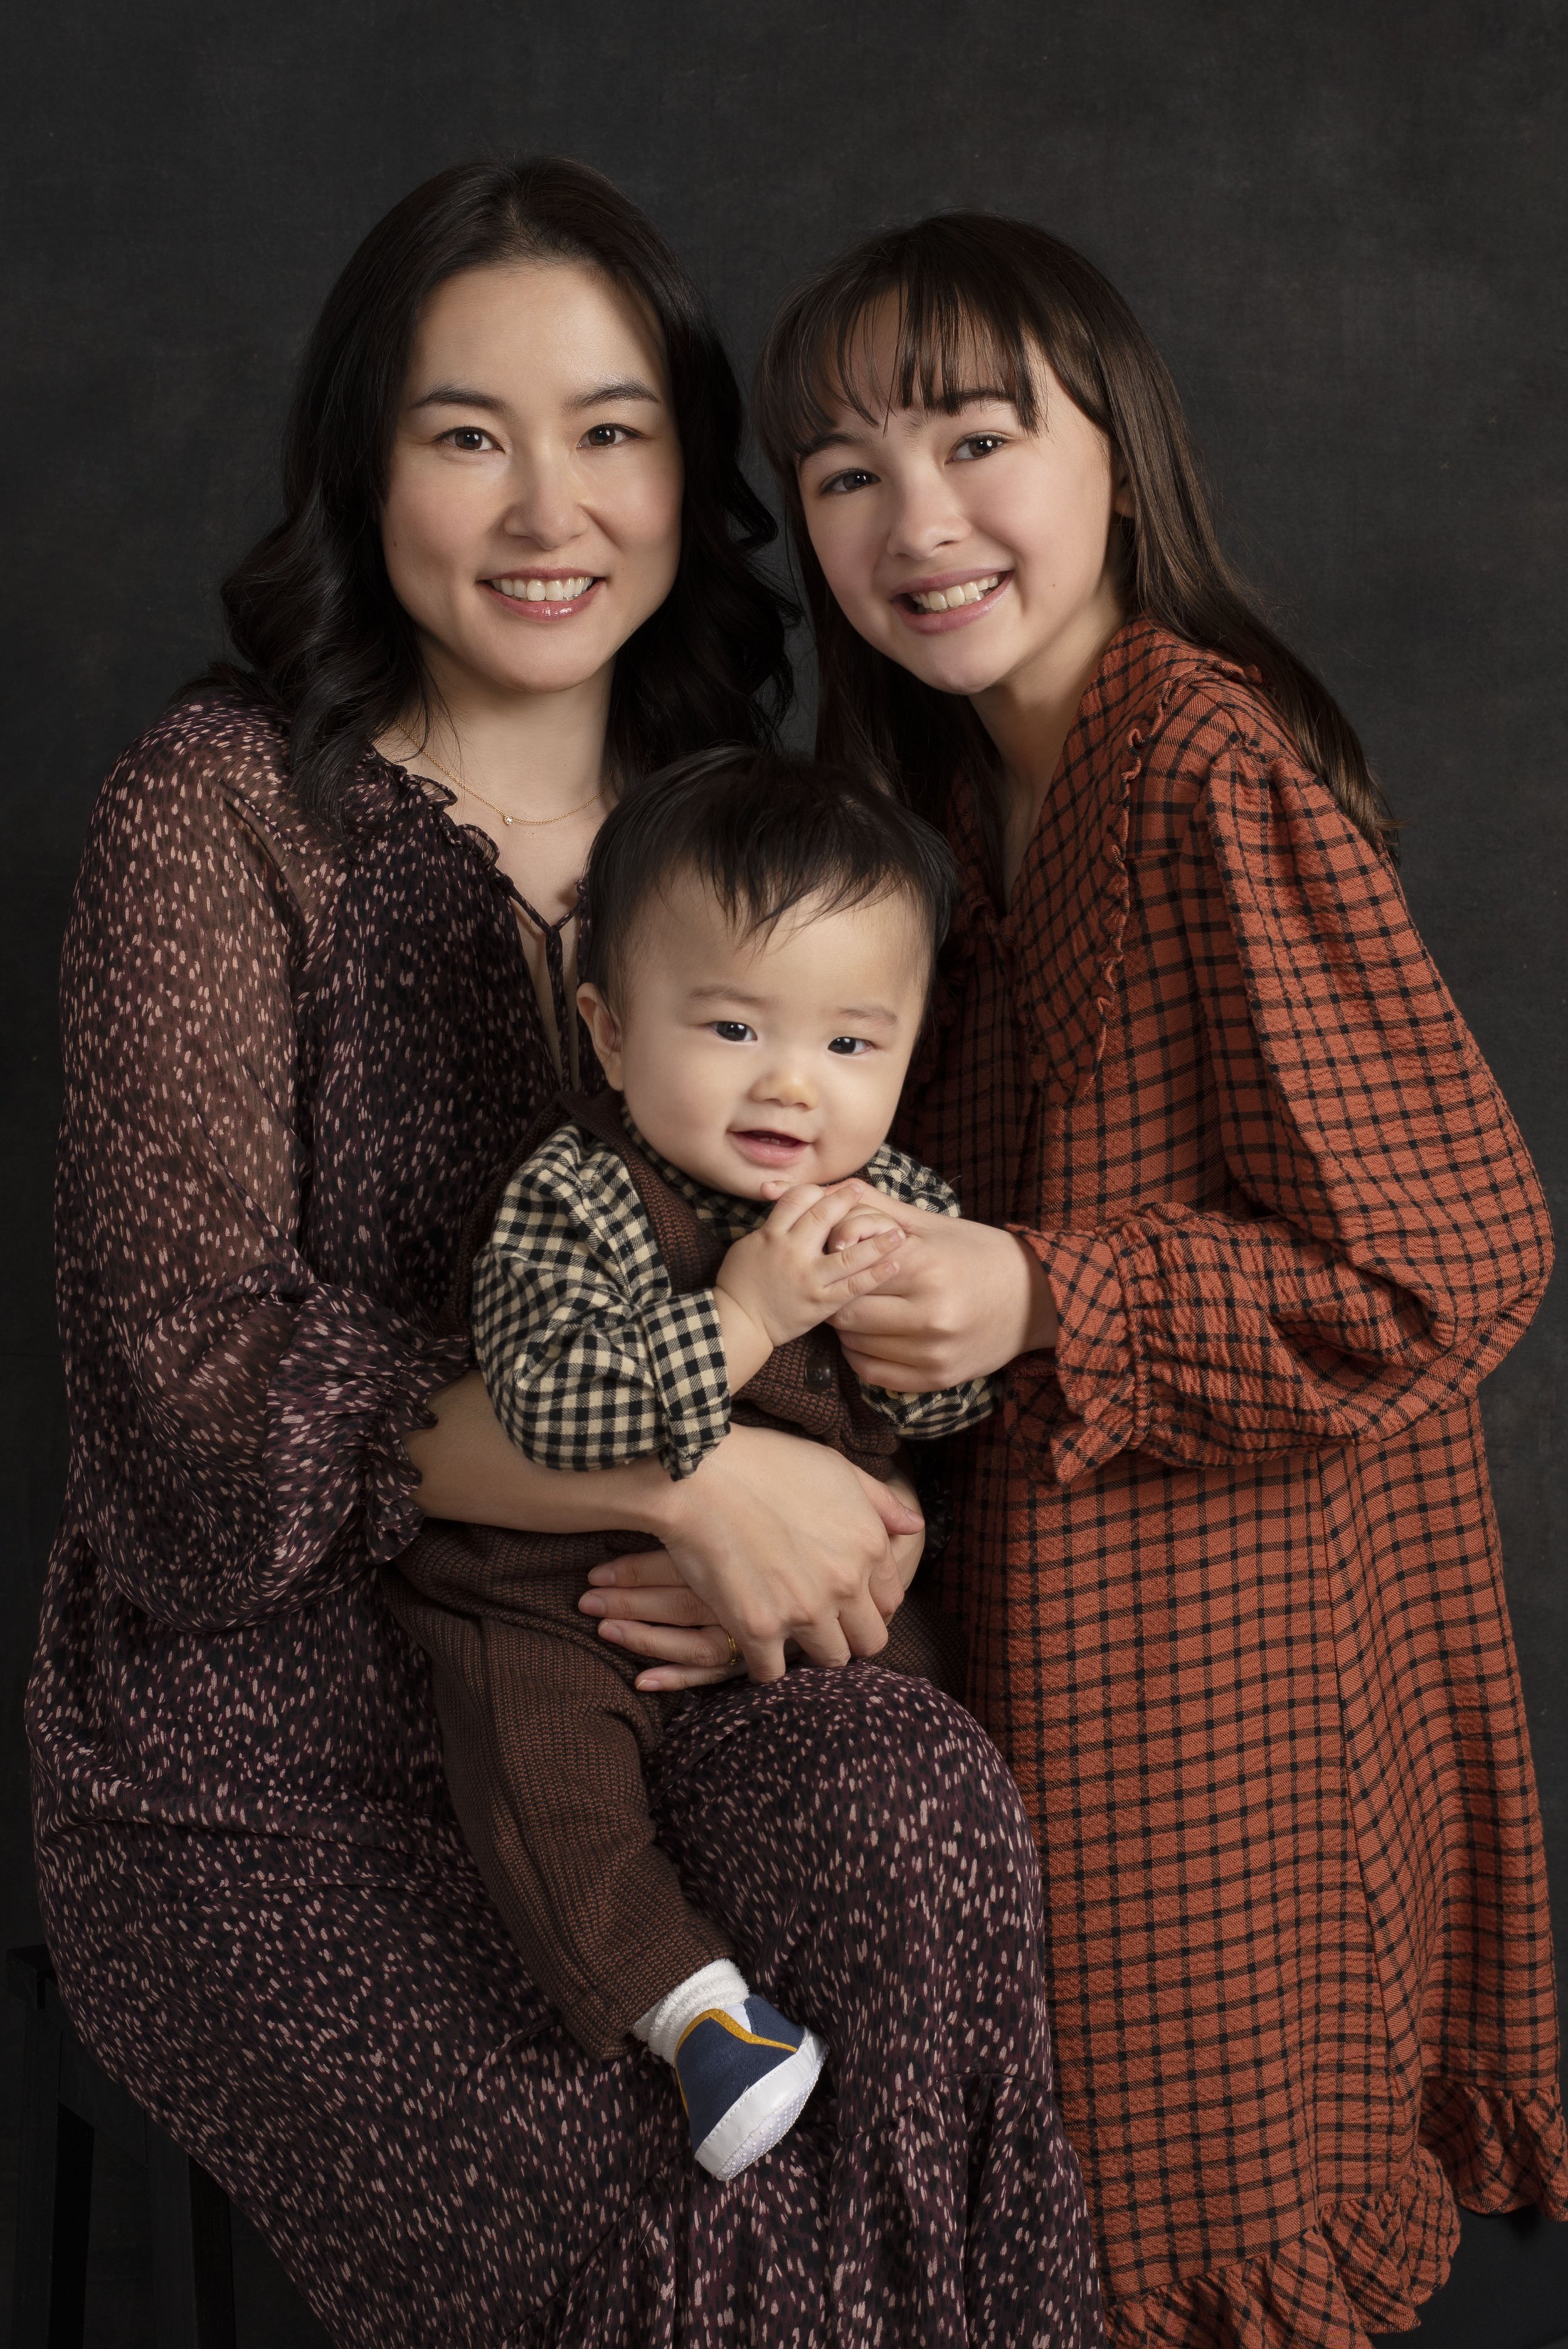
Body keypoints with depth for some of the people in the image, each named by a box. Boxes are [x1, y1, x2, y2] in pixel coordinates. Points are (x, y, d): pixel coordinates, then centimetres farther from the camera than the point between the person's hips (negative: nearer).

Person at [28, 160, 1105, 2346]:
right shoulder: (227, 808, -7)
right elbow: (201, 1380, -14)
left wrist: (808, 1538, -11)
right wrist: (680, 1473, -21)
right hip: (268, 1761, -4)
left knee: (925, 1819, -28)